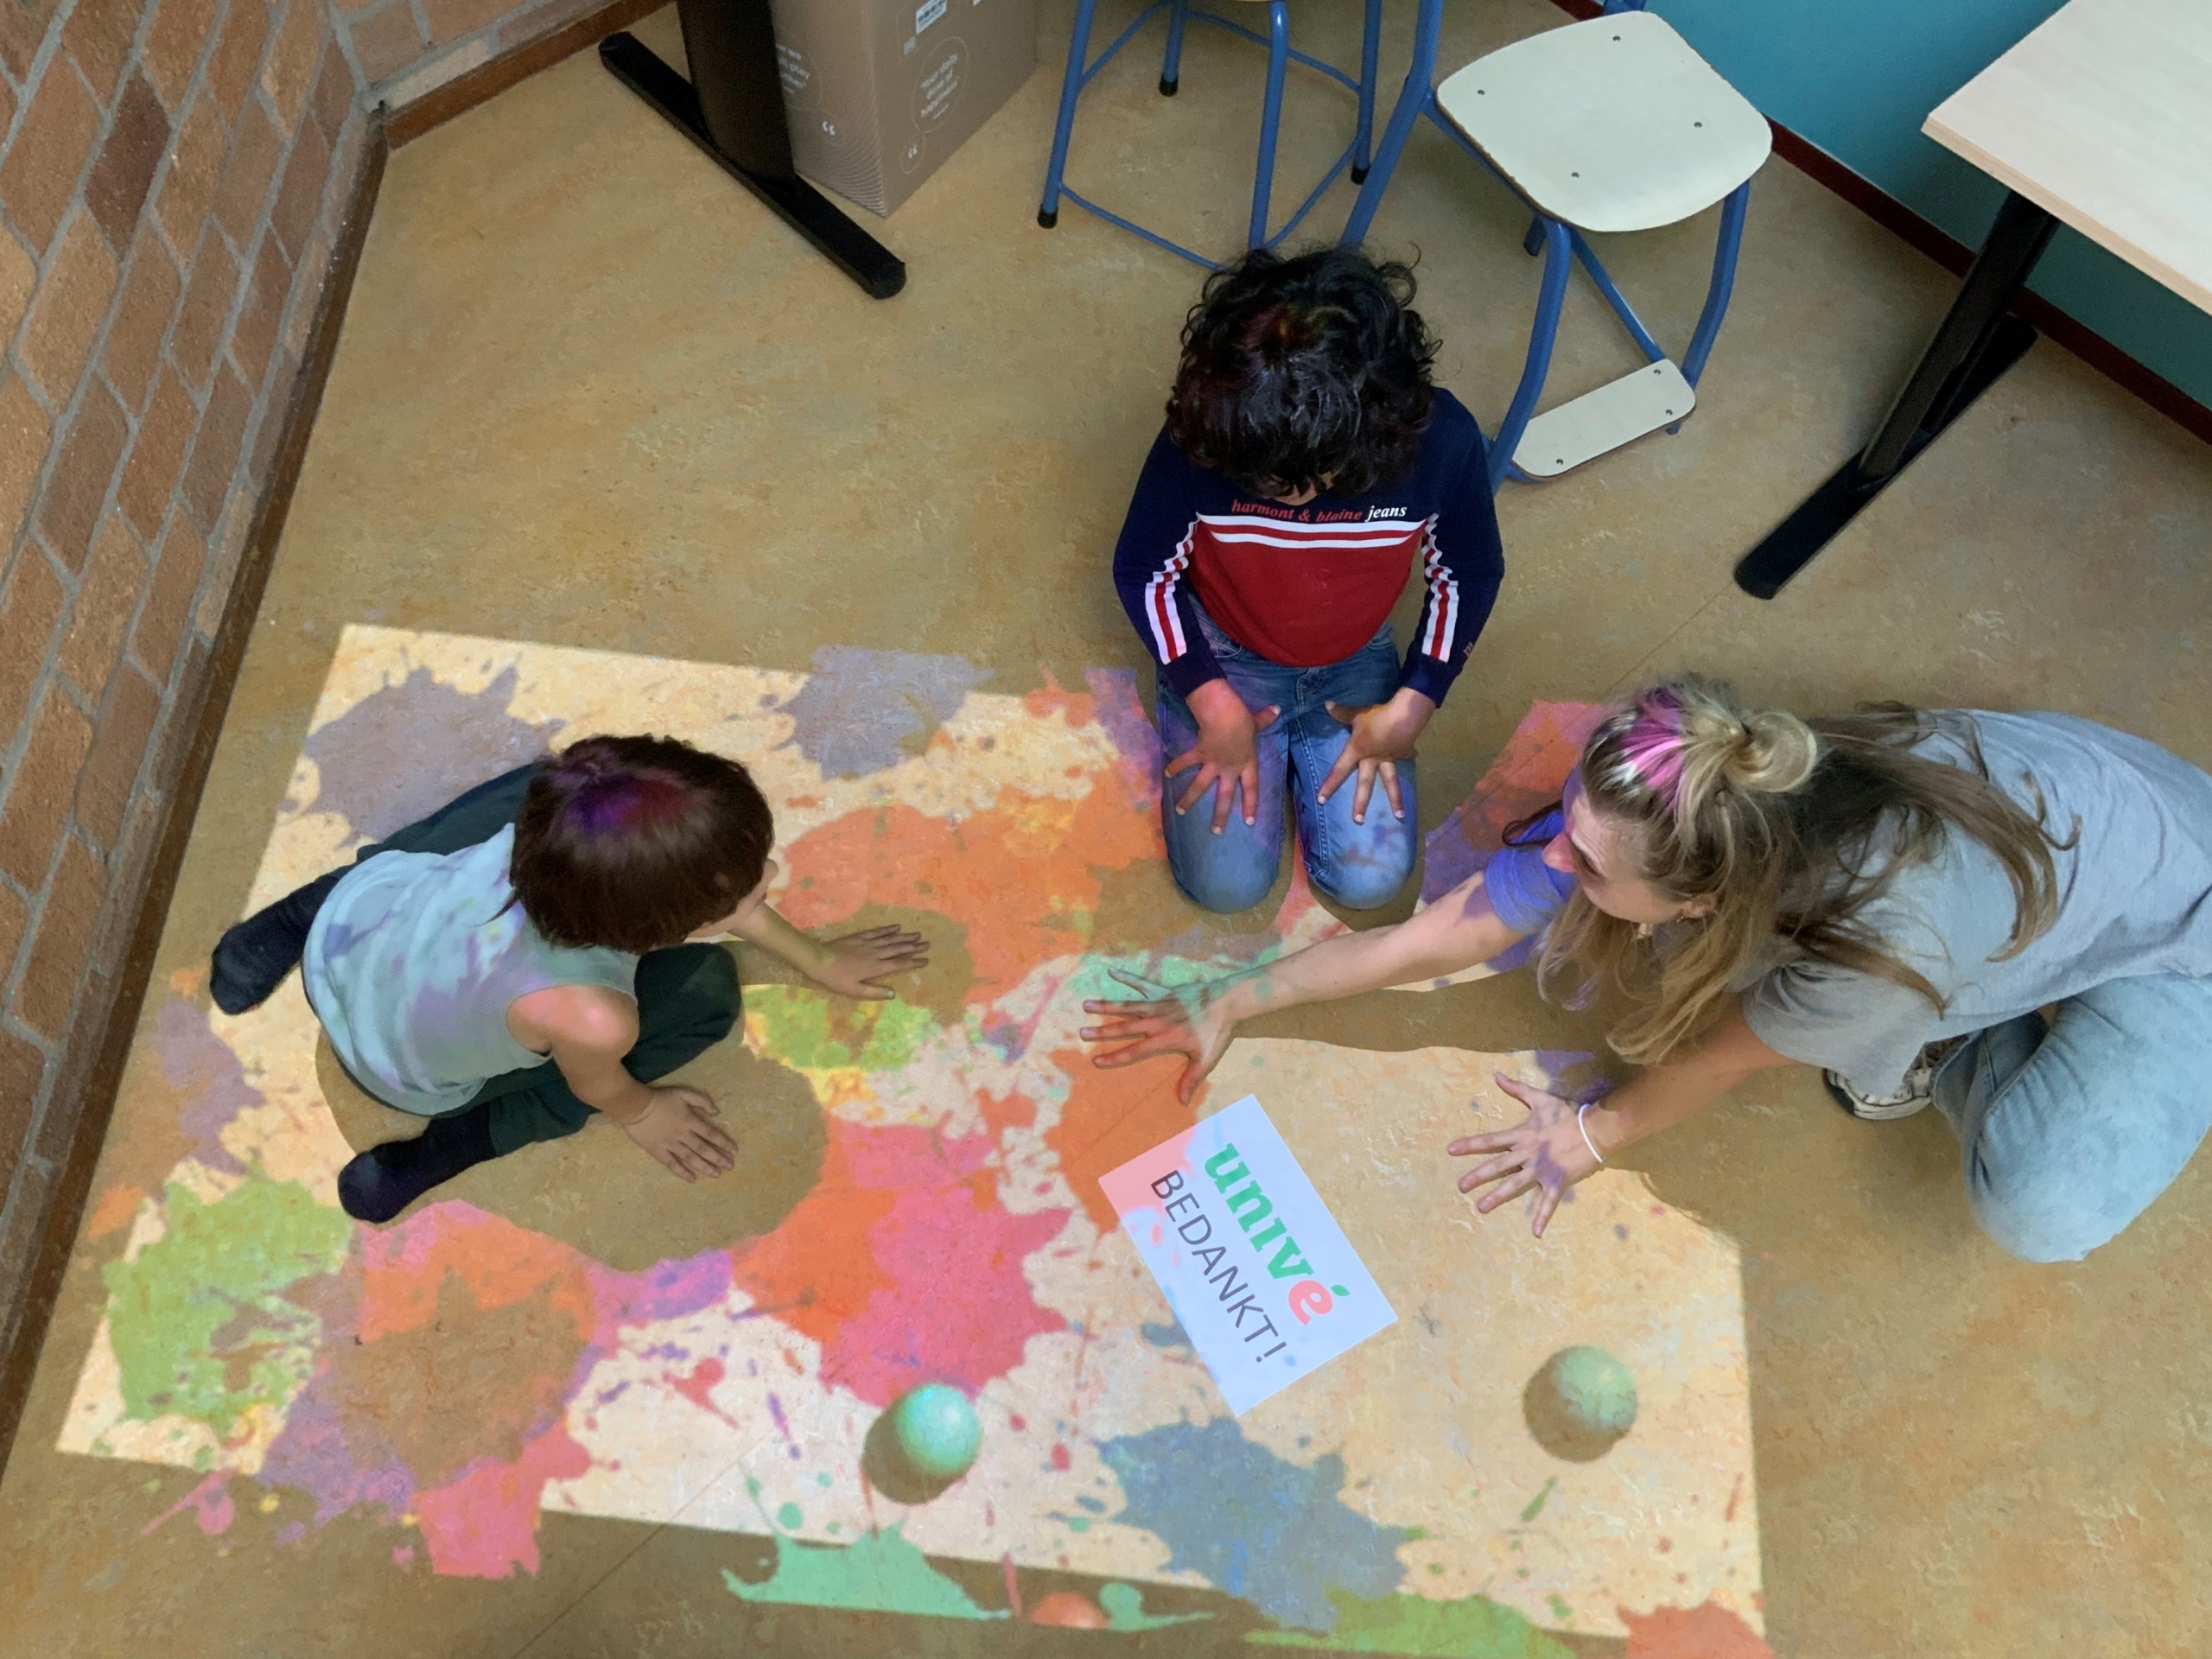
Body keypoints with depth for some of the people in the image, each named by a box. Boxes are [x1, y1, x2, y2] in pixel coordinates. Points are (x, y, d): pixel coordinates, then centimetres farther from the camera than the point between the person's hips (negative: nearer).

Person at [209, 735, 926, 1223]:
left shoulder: (569, 811, -31)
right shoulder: (589, 1016, -44)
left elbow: (712, 897, -11)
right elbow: (597, 1088, -17)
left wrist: (818, 959, 3)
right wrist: (642, 1114, 5)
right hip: (400, 1075, -4)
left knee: (545, 788, 24)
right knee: (705, 992, -7)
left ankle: (297, 917, 21)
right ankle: (458, 1141, 2)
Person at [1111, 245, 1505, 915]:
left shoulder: (1442, 439, -28)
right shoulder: (1199, 439, -32)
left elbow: (1470, 575, -8)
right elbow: (1141, 570, -14)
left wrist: (1411, 706, -12)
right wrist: (1215, 705, -18)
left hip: (1354, 664, 2)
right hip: (1224, 659, -1)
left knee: (1369, 879, -6)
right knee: (1227, 884, -7)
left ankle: (1299, 749, 21)